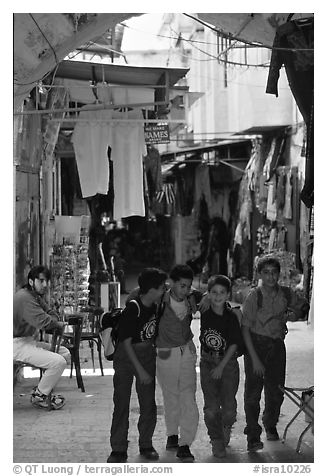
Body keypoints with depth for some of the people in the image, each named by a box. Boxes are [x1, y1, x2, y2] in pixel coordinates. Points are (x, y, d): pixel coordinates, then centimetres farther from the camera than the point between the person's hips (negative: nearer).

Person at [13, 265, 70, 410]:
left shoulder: (37, 297, 15)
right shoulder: (24, 298, -20)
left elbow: (52, 314, 14)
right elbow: (43, 322, -29)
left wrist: (52, 321, -10)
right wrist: (58, 324, -8)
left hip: (30, 341, 11)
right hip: (18, 345, -11)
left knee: (65, 353, 12)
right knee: (58, 362, -21)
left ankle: (42, 389, 14)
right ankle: (38, 396, -4)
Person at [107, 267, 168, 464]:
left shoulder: (156, 306, -2)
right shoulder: (132, 309, -21)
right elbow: (126, 342, -19)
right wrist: (140, 370, -19)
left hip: (147, 355, 5)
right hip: (126, 357, -5)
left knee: (149, 403, 3)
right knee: (121, 403, -5)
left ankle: (146, 445, 15)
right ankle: (119, 449, -1)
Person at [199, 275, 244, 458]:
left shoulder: (231, 316, -9)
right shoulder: (204, 314, -4)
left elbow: (234, 344, -8)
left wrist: (221, 366, -11)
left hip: (228, 362, -1)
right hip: (208, 363, 1)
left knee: (228, 407, -4)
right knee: (211, 407, -5)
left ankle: (226, 426, 29)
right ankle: (217, 441, 10)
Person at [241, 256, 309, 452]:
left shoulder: (286, 294, 0)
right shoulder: (254, 296, -13)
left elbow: (304, 306, 23)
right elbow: (245, 328, -13)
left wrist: (292, 316, 2)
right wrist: (254, 358, -18)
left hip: (277, 345, 4)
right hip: (256, 344, -4)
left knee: (276, 390, 9)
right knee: (253, 390, -6)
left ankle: (270, 425, 35)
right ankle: (253, 436, -1)